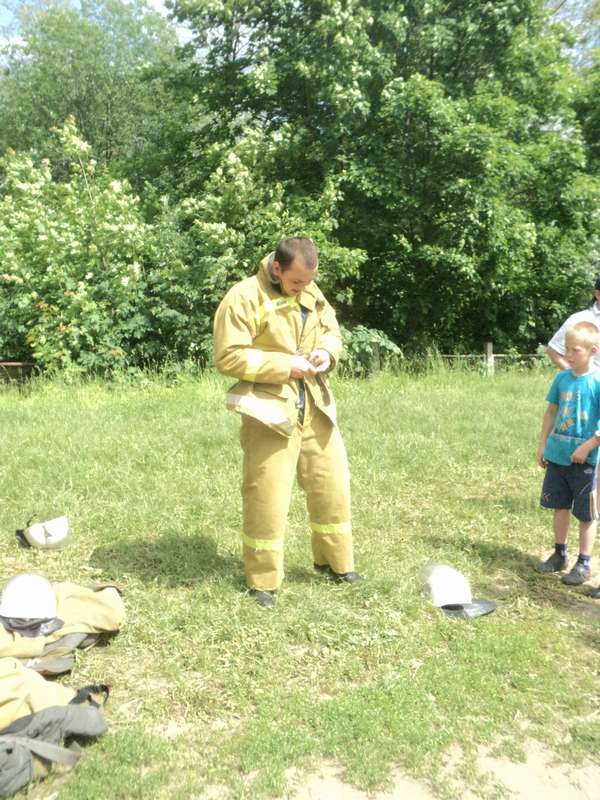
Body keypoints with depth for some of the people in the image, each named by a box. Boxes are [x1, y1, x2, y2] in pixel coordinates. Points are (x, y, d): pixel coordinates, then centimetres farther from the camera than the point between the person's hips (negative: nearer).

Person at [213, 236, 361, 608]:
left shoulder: (311, 293, 9)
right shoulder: (244, 298, -13)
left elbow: (333, 331, 20)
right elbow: (229, 357, -16)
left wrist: (327, 352, -3)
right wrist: (284, 365, -19)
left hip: (315, 407, 7)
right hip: (271, 409, -6)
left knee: (333, 486, 13)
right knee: (267, 498, -1)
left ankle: (335, 561, 33)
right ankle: (263, 581, 17)